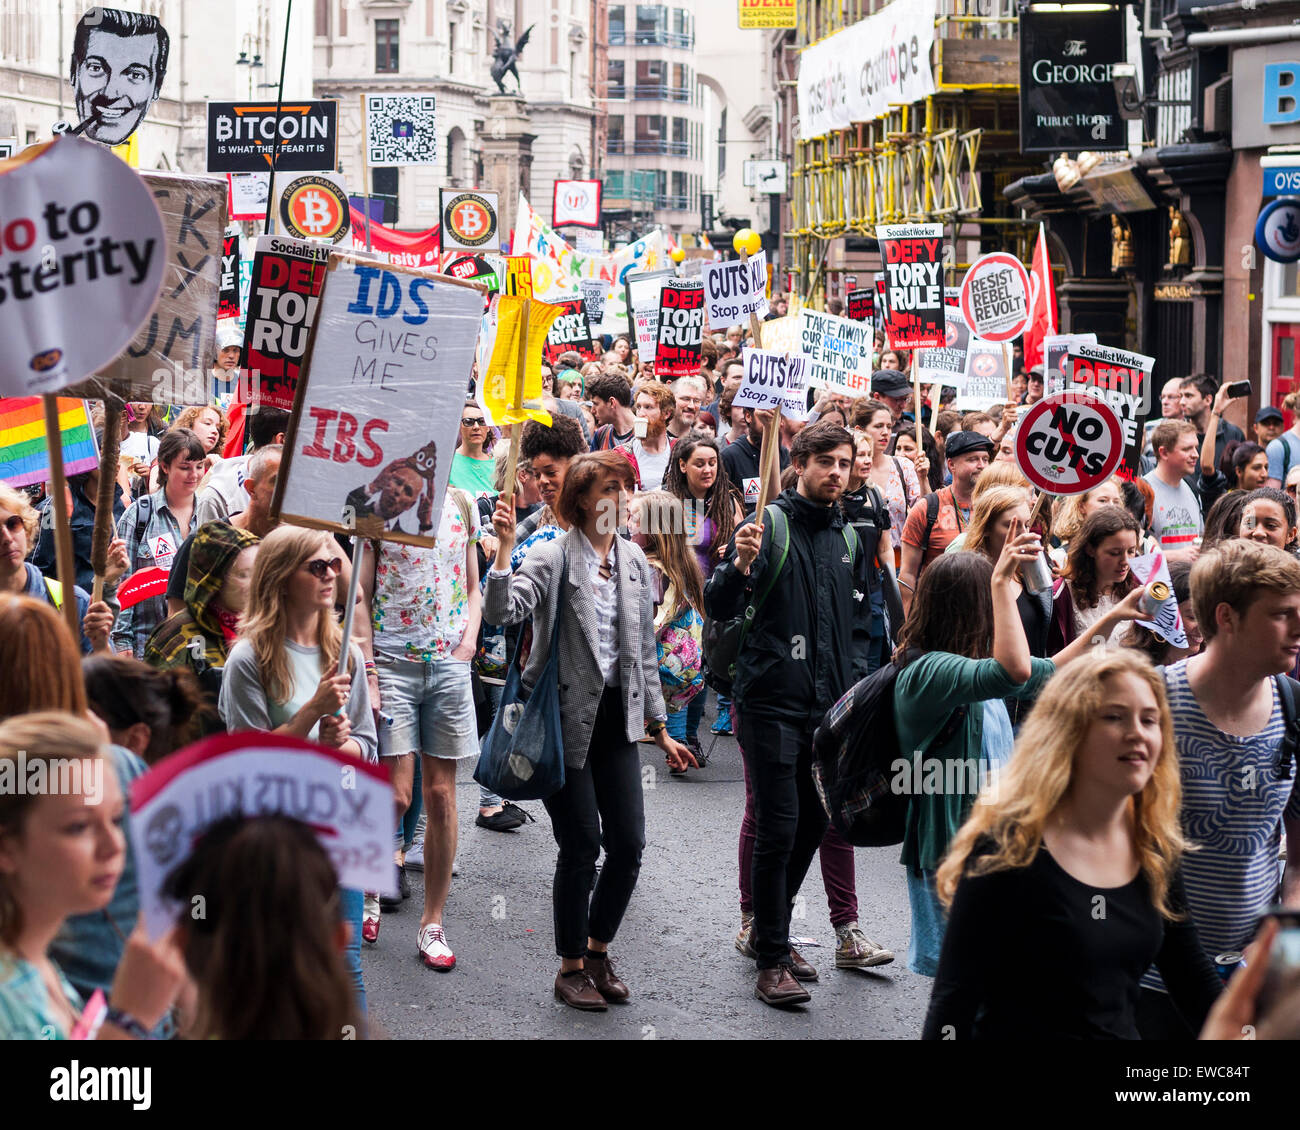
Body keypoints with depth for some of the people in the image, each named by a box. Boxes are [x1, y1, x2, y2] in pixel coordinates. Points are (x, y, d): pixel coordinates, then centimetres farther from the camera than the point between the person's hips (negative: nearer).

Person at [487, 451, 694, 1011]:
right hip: (566, 718, -5)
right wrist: (504, 549, -38)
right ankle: (571, 966, 16)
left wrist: (660, 727, 15)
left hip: (617, 718, 5)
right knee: (582, 847, -1)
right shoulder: (553, 557, -10)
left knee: (629, 843, 3)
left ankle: (598, 949, 25)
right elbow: (501, 610, -26)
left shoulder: (635, 561, 8)